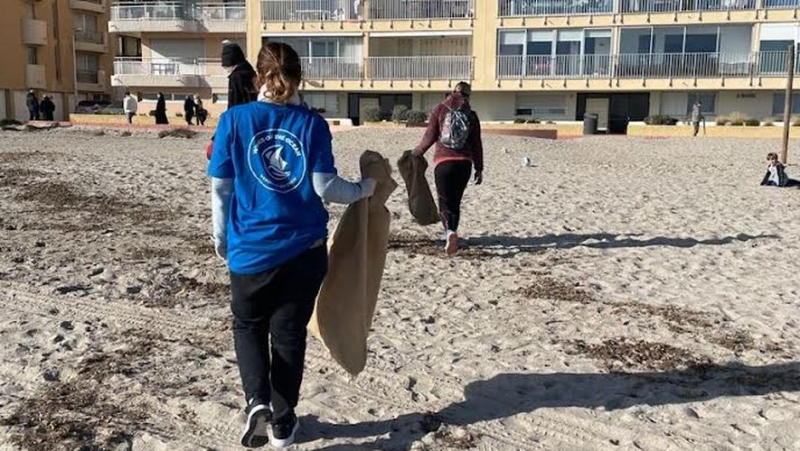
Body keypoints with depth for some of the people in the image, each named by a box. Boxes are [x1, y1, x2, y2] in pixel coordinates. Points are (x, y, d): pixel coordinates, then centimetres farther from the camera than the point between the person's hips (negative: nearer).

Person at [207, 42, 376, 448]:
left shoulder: (234, 120, -5)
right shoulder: (312, 123, -5)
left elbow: (220, 188, -2)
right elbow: (324, 187, -9)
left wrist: (220, 239, 11)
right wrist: (363, 190, 10)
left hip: (251, 248, 0)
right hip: (304, 248, 1)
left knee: (248, 325, 21)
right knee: (289, 332, 14)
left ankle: (257, 401, 2)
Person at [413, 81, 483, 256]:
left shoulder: (440, 109, 2)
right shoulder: (471, 115, 6)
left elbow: (430, 136, -2)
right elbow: (476, 144, 6)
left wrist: (418, 152, 13)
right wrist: (479, 168, 12)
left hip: (443, 161, -2)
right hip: (464, 163, 2)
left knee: (445, 202, -1)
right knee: (456, 201, 15)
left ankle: (450, 232, -25)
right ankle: (451, 233, 18)